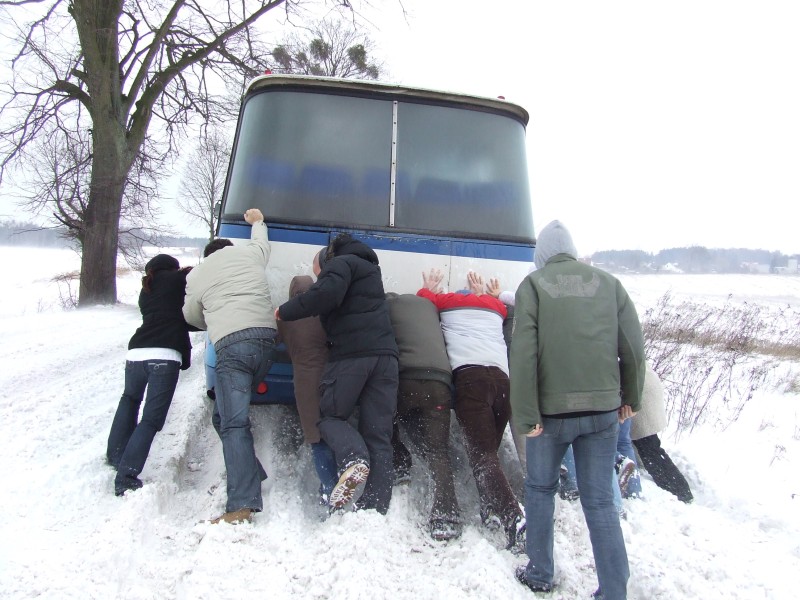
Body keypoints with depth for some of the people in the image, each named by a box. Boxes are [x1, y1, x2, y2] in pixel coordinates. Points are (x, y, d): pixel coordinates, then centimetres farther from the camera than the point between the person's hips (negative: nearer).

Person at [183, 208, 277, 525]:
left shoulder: (196, 276, 16)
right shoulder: (251, 252, 22)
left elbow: (191, 316, 29)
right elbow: (262, 239, 46)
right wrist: (257, 221, 66)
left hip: (232, 345, -5)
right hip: (266, 338, 5)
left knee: (233, 424, -12)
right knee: (224, 415, 20)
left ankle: (242, 505, -21)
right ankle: (252, 475, 17)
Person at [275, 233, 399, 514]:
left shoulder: (340, 263, 4)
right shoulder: (369, 267, 32)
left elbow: (327, 292, -16)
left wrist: (286, 311, -6)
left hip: (351, 353, -7)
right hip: (385, 354, 7)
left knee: (330, 415, 9)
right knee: (377, 433, 4)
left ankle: (353, 460, -19)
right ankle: (376, 508, -3)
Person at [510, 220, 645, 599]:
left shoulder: (533, 284, -2)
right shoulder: (608, 283, 6)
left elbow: (523, 353, -11)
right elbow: (633, 345, 4)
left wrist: (526, 415, -9)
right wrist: (631, 398, 17)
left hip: (552, 410, -2)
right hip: (603, 409, 2)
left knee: (540, 488, 18)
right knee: (600, 500, 11)